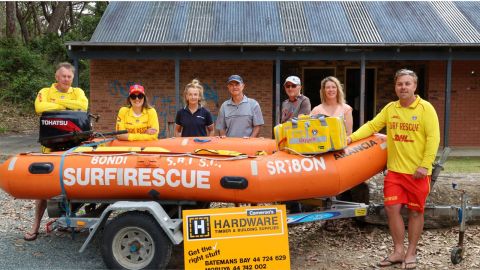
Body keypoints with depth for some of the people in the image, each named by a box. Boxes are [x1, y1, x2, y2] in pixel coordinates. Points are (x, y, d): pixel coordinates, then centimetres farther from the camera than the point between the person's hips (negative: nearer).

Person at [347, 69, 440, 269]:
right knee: (392, 208, 0)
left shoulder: (425, 108, -6)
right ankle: (398, 251, 15)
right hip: (394, 170, 4)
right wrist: (352, 137, -6)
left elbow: (433, 138, -11)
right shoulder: (390, 108, 8)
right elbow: (372, 126, 9)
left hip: (417, 171, -4)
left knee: (415, 211, 6)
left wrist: (425, 165, -17)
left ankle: (411, 253, 20)